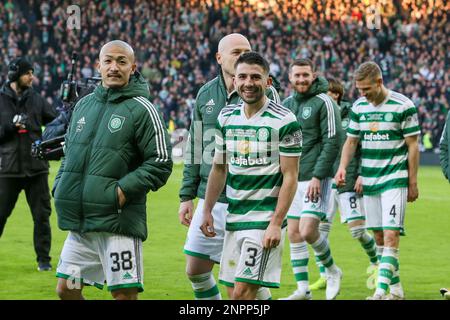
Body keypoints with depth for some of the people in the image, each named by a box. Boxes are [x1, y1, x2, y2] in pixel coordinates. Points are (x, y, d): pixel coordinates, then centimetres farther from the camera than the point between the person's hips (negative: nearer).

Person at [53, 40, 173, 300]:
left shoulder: (141, 109, -4)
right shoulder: (84, 105, 16)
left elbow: (161, 162, -9)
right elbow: (69, 153, 26)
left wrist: (123, 190, -16)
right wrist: (61, 186, 10)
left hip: (119, 221, -7)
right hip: (79, 222, 7)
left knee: (124, 294, -6)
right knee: (66, 289, 10)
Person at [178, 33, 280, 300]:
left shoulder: (265, 93, -4)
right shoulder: (206, 94, 10)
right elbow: (195, 148, 16)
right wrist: (187, 196, 14)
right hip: (210, 200, 5)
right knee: (195, 270, 7)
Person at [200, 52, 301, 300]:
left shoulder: (284, 121, -9)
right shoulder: (226, 117, 9)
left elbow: (290, 177, -10)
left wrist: (276, 223, -16)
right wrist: (207, 210, 13)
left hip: (265, 220, -6)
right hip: (233, 218, 6)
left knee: (243, 293, -13)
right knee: (234, 293, 7)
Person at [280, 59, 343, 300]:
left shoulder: (324, 103, -8)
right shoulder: (286, 104, 12)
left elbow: (332, 143, -13)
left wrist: (317, 176, -18)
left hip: (315, 179, -7)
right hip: (292, 179, 7)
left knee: (308, 231, -15)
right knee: (294, 234, 5)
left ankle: (332, 271, 10)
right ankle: (303, 290, 11)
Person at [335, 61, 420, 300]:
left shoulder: (403, 106, -9)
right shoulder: (358, 107, 6)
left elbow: (412, 146, -5)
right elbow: (351, 140, 13)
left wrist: (413, 183, -5)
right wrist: (342, 167, -4)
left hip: (395, 179, -6)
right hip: (369, 180, 6)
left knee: (391, 236, -15)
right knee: (378, 237, 8)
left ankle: (381, 291, -20)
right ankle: (396, 289, 20)